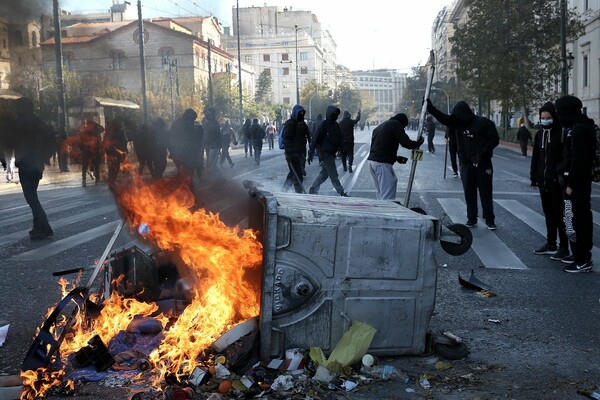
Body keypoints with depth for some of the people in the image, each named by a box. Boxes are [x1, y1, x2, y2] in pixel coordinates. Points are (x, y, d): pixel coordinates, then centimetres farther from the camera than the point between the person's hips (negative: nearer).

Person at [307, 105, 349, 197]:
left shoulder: (336, 125, 12)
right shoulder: (324, 125, -12)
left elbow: (339, 139, 22)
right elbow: (315, 139, -15)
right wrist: (311, 153, -18)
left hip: (331, 154, 9)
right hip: (325, 154, -9)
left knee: (324, 173, 15)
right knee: (333, 175, -4)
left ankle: (312, 190, 24)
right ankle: (342, 193, 0)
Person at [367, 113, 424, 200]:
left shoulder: (381, 126, 26)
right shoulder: (396, 124, 0)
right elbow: (406, 143, -10)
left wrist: (396, 157, 25)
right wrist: (419, 142, 9)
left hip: (372, 161, 9)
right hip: (383, 163, -9)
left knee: (380, 192, 18)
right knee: (387, 196, -8)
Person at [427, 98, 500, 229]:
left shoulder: (484, 123, -9)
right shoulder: (458, 123, 6)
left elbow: (494, 140, -8)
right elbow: (443, 117, 0)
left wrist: (481, 154, -16)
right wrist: (430, 107, -14)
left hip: (483, 164, -4)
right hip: (466, 164, 4)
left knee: (486, 193, 2)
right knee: (469, 194, 6)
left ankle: (490, 220, 11)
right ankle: (471, 219, 16)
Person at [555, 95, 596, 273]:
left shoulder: (580, 129, -18)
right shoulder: (575, 127, 14)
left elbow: (578, 159, -22)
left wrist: (571, 184, -20)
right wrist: (563, 172, 11)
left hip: (577, 184, -10)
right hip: (578, 182, 10)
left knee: (576, 221, -6)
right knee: (581, 220, 16)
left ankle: (583, 261, 1)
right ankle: (581, 256, 26)